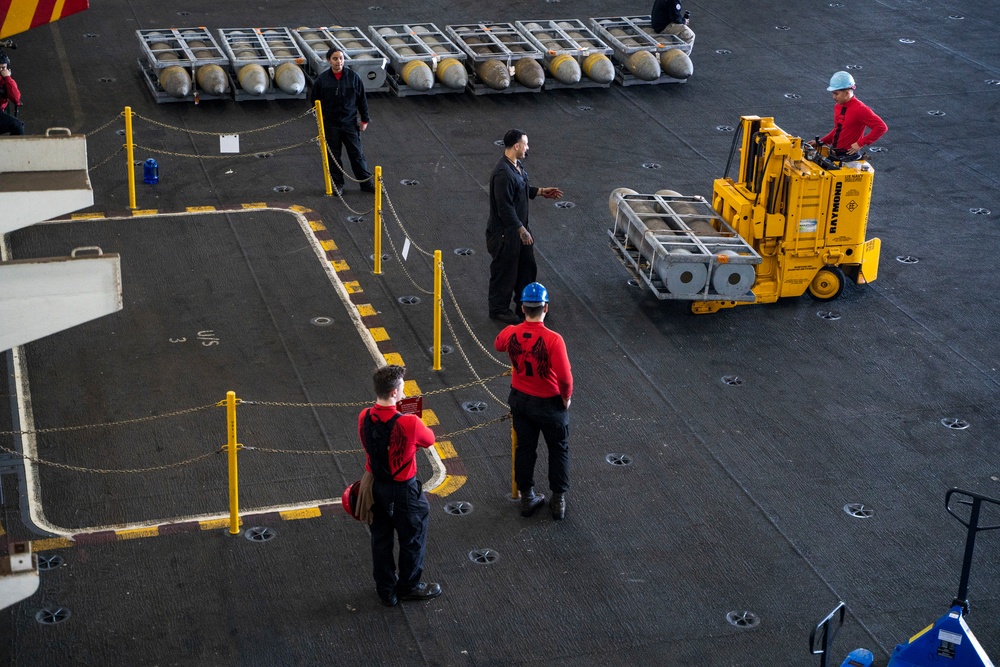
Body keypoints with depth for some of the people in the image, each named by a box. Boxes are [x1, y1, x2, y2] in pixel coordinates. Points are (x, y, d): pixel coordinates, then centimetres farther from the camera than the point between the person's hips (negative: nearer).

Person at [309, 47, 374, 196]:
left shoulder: (353, 77, -4)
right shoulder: (322, 79, -3)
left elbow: (362, 99, 3)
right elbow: (315, 99, 11)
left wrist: (365, 119, 4)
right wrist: (321, 115, 7)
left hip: (350, 122, -1)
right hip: (331, 124, 1)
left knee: (357, 154, 4)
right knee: (334, 155, 7)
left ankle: (367, 182, 13)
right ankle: (338, 184, 18)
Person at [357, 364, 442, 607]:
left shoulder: (364, 418, -14)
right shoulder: (409, 423, -30)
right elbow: (429, 440, -9)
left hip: (375, 486, 5)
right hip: (403, 490, -5)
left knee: (381, 539, 21)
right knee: (412, 538, 19)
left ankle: (386, 590, 36)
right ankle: (409, 586, 37)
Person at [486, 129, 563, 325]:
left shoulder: (517, 166, 2)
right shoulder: (503, 174, -29)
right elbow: (505, 208, -28)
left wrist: (541, 191, 10)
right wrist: (521, 230, -24)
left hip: (518, 228, 10)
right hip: (505, 232, -10)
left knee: (527, 266, 19)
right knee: (504, 271, 7)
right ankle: (499, 309, 24)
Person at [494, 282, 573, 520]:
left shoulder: (510, 333, -14)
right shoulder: (553, 339, -29)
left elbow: (498, 345, 11)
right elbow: (565, 377, -28)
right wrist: (566, 397, -8)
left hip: (520, 400, 4)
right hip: (550, 403, -4)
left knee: (525, 448, 20)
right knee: (558, 450, 17)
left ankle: (527, 498, 32)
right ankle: (558, 501, 26)